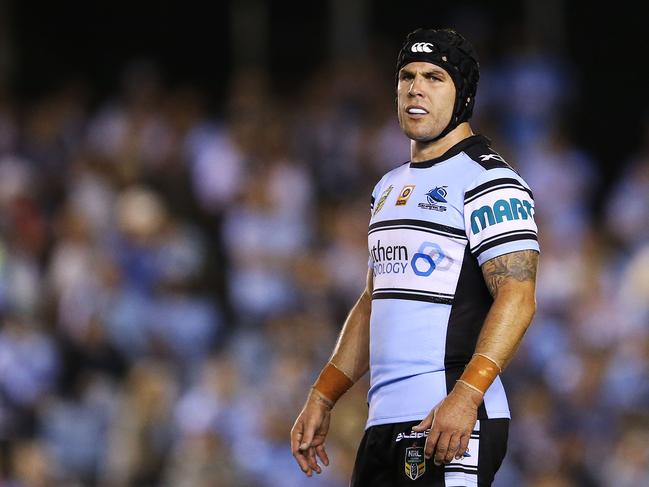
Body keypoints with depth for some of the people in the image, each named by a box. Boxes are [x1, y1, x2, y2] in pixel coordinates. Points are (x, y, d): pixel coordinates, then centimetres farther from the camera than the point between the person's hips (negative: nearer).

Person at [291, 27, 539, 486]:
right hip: (384, 422, 8)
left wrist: (465, 397, -26)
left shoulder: (486, 181, -7)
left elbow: (517, 298, -16)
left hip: (452, 421, -8)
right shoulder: (390, 188, 21)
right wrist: (322, 399, 20)